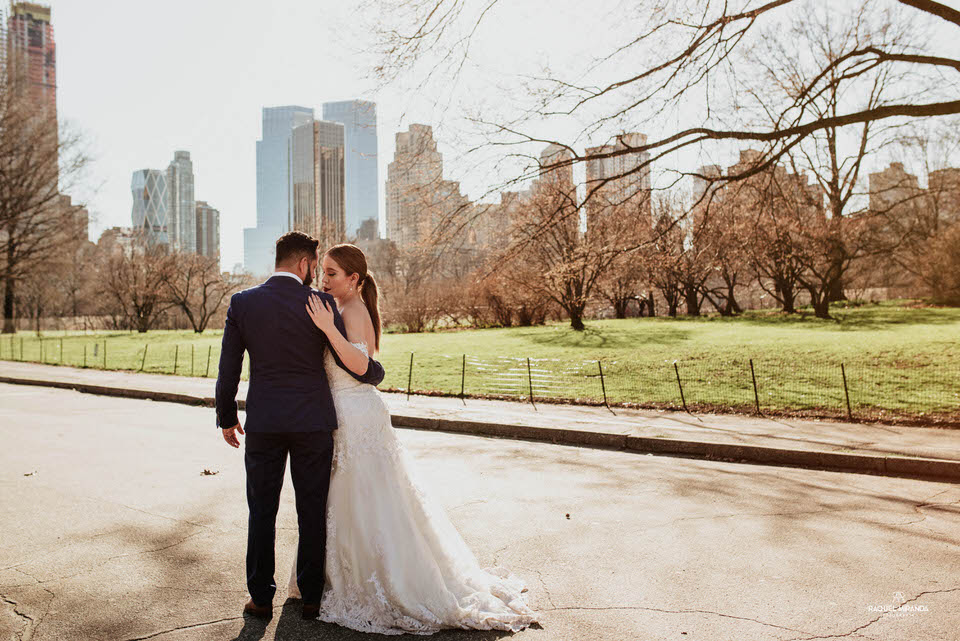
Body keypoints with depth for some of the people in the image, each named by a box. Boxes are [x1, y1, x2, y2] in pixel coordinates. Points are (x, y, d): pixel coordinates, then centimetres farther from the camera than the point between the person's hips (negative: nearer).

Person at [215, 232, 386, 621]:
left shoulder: (242, 303, -1)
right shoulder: (320, 304, -7)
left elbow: (228, 371, 2)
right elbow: (352, 363, -5)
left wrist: (226, 418, 15)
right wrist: (376, 373, 17)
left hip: (263, 423, 2)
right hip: (313, 421, -1)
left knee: (262, 512, 13)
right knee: (313, 513, 11)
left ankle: (261, 599, 22)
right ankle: (311, 597, 21)